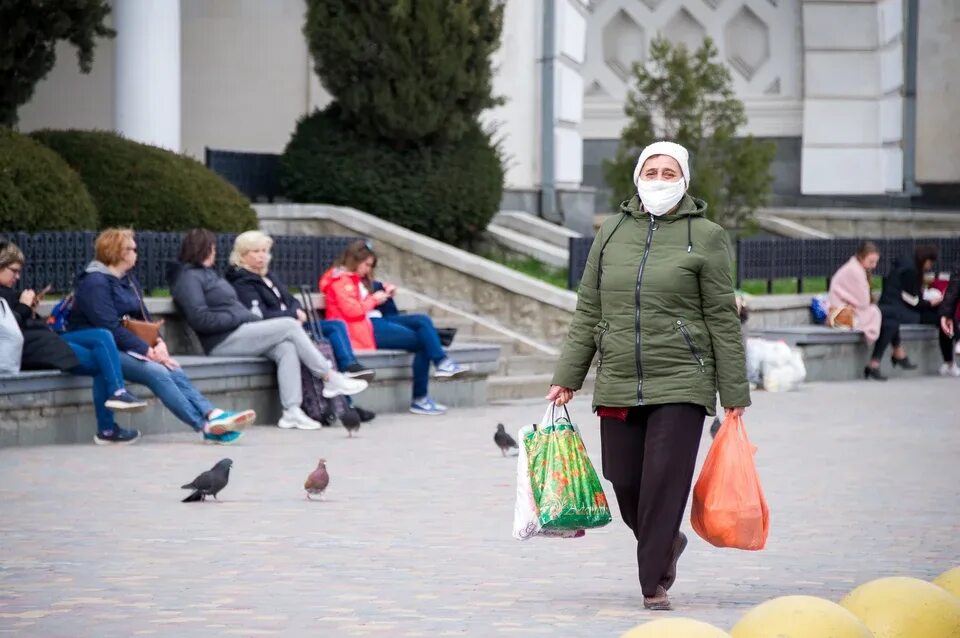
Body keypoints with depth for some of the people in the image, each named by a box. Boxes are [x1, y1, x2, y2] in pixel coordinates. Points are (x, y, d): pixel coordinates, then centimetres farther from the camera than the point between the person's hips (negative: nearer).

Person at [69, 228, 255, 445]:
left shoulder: (128, 280, 19)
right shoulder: (94, 282, -10)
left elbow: (144, 319, 18)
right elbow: (110, 328, -19)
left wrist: (158, 342, -3)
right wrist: (148, 351, -20)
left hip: (126, 346, 8)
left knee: (174, 370, -20)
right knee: (156, 372, -29)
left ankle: (213, 415, -39)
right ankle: (206, 426, -37)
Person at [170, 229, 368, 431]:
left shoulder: (207, 273, 26)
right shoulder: (188, 277, -5)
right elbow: (200, 319, -17)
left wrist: (251, 317, 6)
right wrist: (240, 317, -13)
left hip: (236, 333, 9)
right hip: (222, 342, -9)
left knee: (287, 348, -16)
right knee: (290, 326, -14)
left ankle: (292, 411, -27)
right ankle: (331, 379, -8)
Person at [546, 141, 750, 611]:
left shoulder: (704, 237, 1)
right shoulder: (612, 233, 11)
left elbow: (723, 321, 0)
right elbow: (588, 313, 14)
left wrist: (734, 395, -2)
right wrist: (566, 378, 9)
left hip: (680, 383, -4)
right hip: (618, 386, 4)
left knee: (664, 482, -9)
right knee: (624, 483, 5)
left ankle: (654, 583, -2)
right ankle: (666, 543, 33)